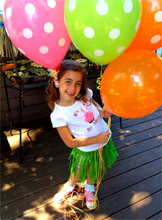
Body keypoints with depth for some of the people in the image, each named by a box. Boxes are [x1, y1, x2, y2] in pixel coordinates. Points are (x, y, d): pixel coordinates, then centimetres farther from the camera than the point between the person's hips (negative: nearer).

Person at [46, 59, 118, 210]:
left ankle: (89, 189, 59)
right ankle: (69, 186, 57)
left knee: (94, 172, 27)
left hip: (104, 141, 4)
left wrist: (101, 111, -13)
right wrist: (97, 139, -22)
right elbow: (70, 142, -21)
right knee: (77, 175, 21)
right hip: (85, 150, -4)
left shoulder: (85, 94, -17)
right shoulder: (58, 115, -28)